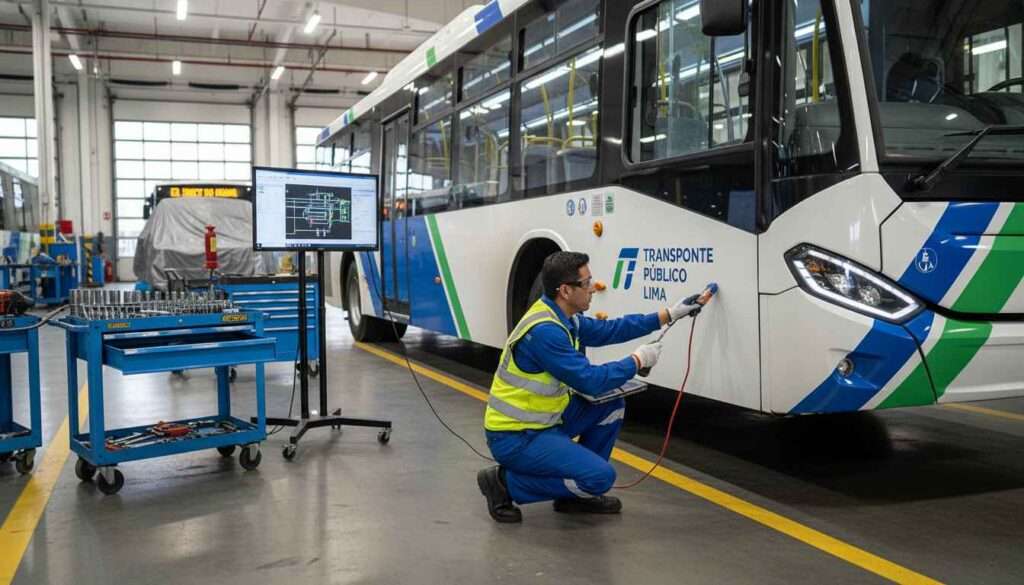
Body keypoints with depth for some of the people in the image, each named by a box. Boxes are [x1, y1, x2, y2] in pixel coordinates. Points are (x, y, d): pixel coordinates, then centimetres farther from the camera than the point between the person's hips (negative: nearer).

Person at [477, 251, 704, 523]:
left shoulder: (561, 316, 4)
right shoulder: (544, 331, -26)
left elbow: (609, 330, 15)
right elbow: (591, 381, -25)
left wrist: (669, 314, 12)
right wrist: (637, 360, -10)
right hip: (515, 437, -10)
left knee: (612, 406, 9)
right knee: (601, 477, -16)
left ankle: (576, 495, 17)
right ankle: (505, 482, -4)